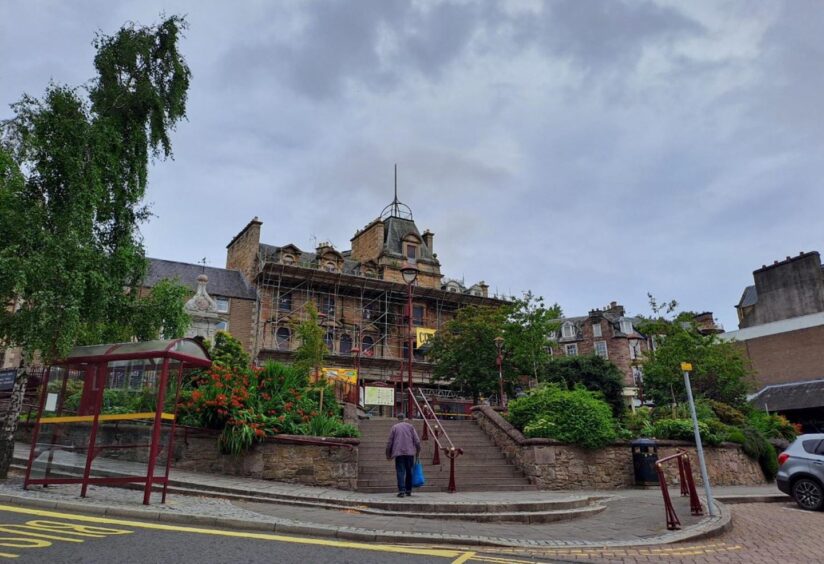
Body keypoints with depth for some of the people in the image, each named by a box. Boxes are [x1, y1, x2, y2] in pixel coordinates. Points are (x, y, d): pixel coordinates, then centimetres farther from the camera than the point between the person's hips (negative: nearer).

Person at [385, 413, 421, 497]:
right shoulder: (410, 426, 10)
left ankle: (401, 491, -13)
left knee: (400, 472, -2)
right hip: (410, 452, 1)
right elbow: (417, 441, 4)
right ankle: (408, 490, 18)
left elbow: (389, 442, 6)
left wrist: (388, 454, 14)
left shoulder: (394, 427, 8)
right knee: (409, 471, 13)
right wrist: (418, 451, 14)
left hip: (398, 453, -1)